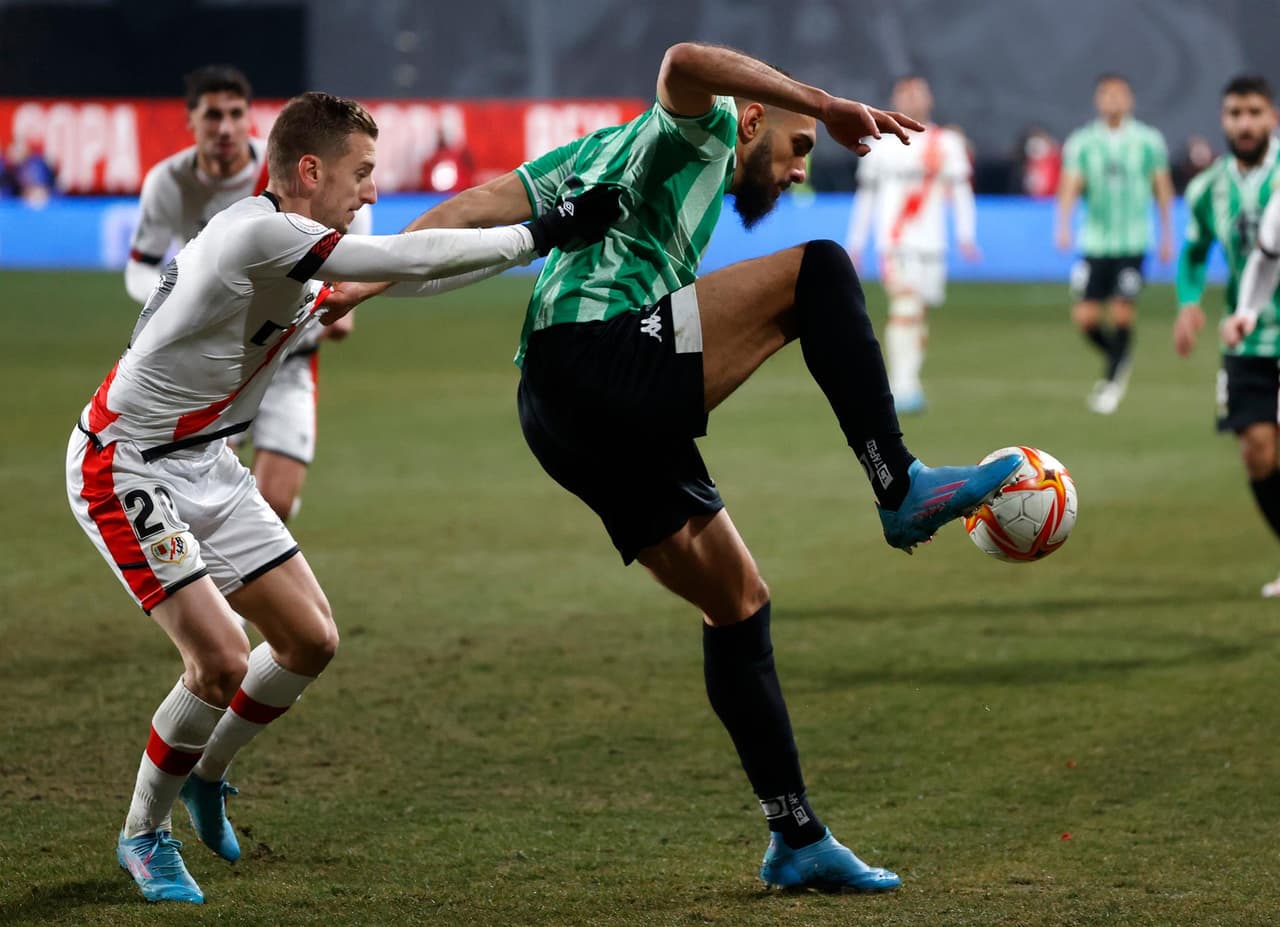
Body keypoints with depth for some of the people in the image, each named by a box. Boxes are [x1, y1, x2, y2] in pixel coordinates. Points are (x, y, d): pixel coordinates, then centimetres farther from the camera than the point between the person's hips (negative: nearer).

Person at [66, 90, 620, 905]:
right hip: (126, 468, -10)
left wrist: (542, 237, 8)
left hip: (204, 466, 10)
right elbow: (410, 261, -25)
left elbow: (406, 272, 15)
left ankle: (204, 775, 31)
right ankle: (146, 834, 6)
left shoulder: (305, 245, 4)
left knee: (310, 640, 8)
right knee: (222, 659, -16)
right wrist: (540, 236, -18)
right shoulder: (259, 234, -25)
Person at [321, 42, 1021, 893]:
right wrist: (827, 105, -18)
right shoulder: (700, 132, 7)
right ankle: (901, 488, -20)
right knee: (818, 271, -15)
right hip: (602, 356, -9)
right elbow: (684, 63, -18)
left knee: (738, 601, 12)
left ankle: (798, 838, 13)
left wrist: (364, 279, 11)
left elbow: (478, 205, 21)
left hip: (560, 413, 9)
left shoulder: (607, 153, 32)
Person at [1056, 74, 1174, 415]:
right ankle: (1119, 357, 27)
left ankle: (1112, 381, 8)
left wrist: (1166, 236, 9)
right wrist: (1063, 226, -21)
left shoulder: (1148, 141, 2)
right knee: (1085, 317, -3)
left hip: (1132, 242, -1)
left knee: (1121, 312, -10)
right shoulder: (1082, 143, 2)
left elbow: (1163, 190, 9)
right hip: (1095, 242, 1)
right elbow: (1070, 186, -5)